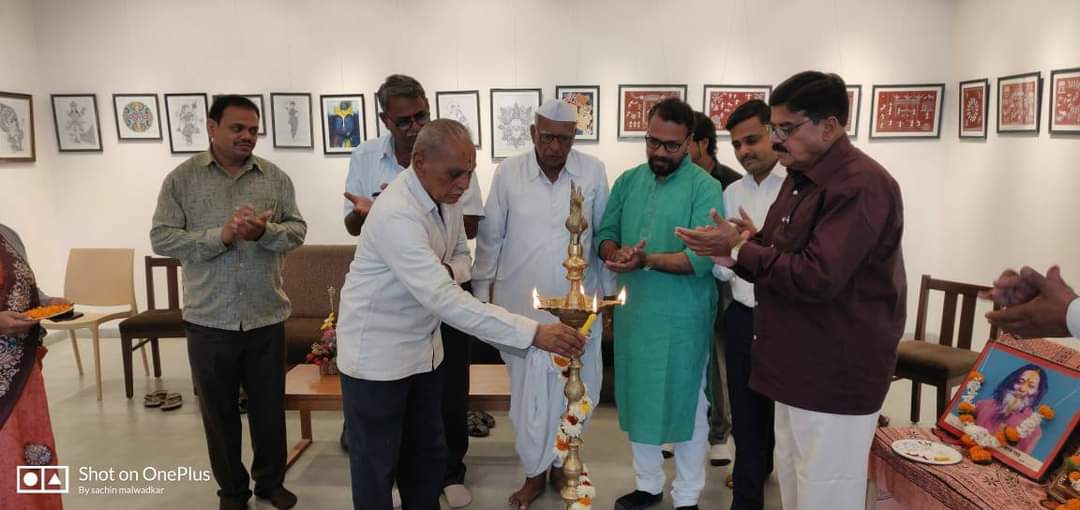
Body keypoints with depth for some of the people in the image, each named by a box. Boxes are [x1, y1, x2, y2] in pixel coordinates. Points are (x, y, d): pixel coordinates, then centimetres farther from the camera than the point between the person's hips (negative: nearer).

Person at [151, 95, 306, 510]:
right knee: (219, 411, 14)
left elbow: (297, 229, 0)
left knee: (269, 407, 14)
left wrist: (264, 232, -21)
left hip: (267, 317, 1)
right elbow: (161, 238, -7)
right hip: (208, 319, -1)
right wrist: (220, 236, -21)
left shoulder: (276, 177, 3)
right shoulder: (181, 178, -1)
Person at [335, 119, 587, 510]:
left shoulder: (447, 195, -3)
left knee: (428, 456, 17)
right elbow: (444, 299, -37)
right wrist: (533, 332, -39)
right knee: (377, 466, 9)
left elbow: (462, 256, 12)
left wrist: (449, 271, -15)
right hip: (377, 353, -7)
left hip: (424, 348, 7)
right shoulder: (396, 214, -29)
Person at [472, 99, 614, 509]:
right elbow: (490, 238, 1)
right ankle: (535, 472, 30)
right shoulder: (507, 173, -6)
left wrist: (608, 290, 8)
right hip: (522, 304, -1)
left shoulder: (593, 171, -5)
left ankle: (560, 463, 37)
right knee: (530, 392, 10)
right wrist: (482, 294, 5)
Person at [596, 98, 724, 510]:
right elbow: (604, 234, 4)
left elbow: (703, 257, -19)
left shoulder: (704, 187, -10)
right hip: (632, 311, 5)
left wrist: (647, 260, -28)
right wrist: (617, 253, -18)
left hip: (682, 317, -5)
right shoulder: (627, 181, 7)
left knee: (686, 404, 10)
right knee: (638, 399, 17)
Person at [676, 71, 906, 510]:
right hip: (797, 364, 10)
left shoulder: (861, 185, -21)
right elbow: (779, 257, 14)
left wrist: (739, 248, -19)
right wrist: (734, 253, -7)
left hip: (836, 374, -9)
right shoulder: (800, 177, 12)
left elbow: (817, 277, -28)